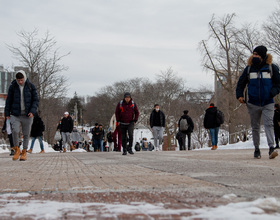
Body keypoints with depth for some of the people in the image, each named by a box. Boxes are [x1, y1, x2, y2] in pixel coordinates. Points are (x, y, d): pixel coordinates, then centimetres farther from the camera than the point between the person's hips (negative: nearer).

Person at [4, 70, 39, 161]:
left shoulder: (31, 86, 0)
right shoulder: (12, 87, 2)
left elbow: (36, 100, 2)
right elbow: (8, 101, 9)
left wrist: (32, 111, -12)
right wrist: (7, 113, 5)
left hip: (27, 115, 0)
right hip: (15, 115, 0)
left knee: (26, 134, 4)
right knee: (15, 131, -18)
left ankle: (24, 152, 18)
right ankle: (17, 150, 1)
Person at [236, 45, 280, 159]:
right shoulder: (249, 68, 5)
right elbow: (241, 83, 12)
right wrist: (239, 95, -3)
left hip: (268, 104, -2)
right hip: (253, 104, 2)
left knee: (268, 124, -16)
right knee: (255, 127, 7)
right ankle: (256, 149, 17)